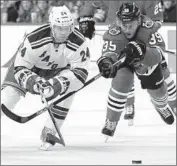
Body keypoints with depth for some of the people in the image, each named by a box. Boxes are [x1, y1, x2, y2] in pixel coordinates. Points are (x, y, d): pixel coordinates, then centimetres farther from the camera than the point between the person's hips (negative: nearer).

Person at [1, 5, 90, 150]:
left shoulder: (79, 43, -33)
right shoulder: (35, 39, -36)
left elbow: (80, 73, -31)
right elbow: (20, 68, -28)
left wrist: (58, 83, -45)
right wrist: (33, 81, -47)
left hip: (58, 68, 2)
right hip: (30, 66, -2)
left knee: (67, 89, -25)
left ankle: (49, 133, -10)